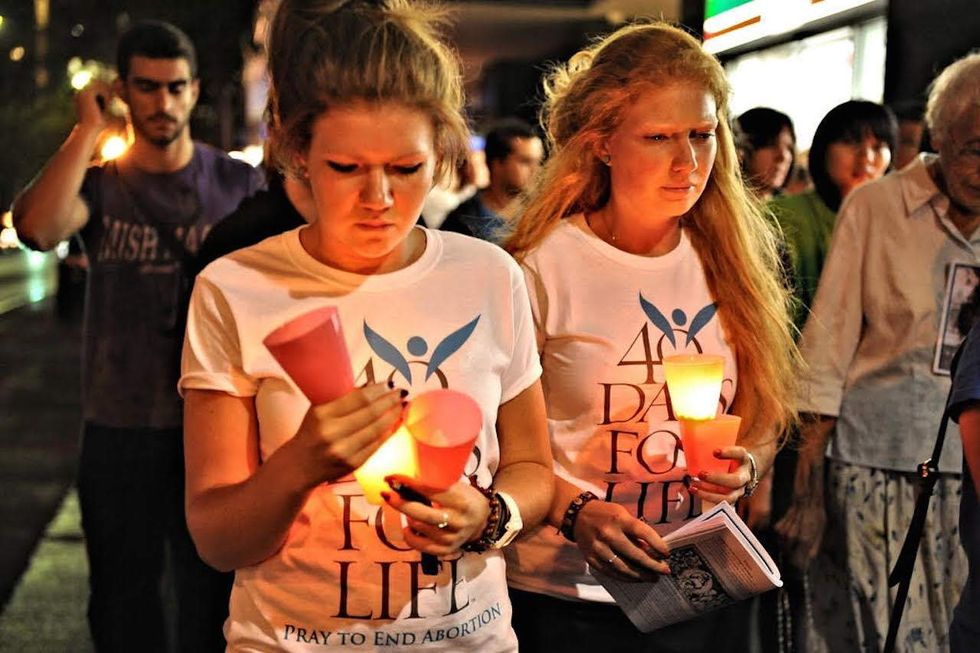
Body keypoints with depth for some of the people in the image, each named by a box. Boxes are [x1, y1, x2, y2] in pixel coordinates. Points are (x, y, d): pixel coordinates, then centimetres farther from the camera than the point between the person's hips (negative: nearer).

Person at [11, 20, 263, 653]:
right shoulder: (99, 184, -1)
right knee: (122, 591, 13)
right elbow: (38, 227, -24)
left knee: (216, 590, 11)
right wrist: (89, 127, -17)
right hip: (118, 427, 1)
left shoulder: (239, 184, 0)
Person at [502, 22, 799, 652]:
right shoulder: (544, 267, -11)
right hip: (565, 593, -4)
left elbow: (762, 424, 10)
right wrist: (577, 514, -26)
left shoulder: (732, 264, 3)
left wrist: (746, 469, -11)